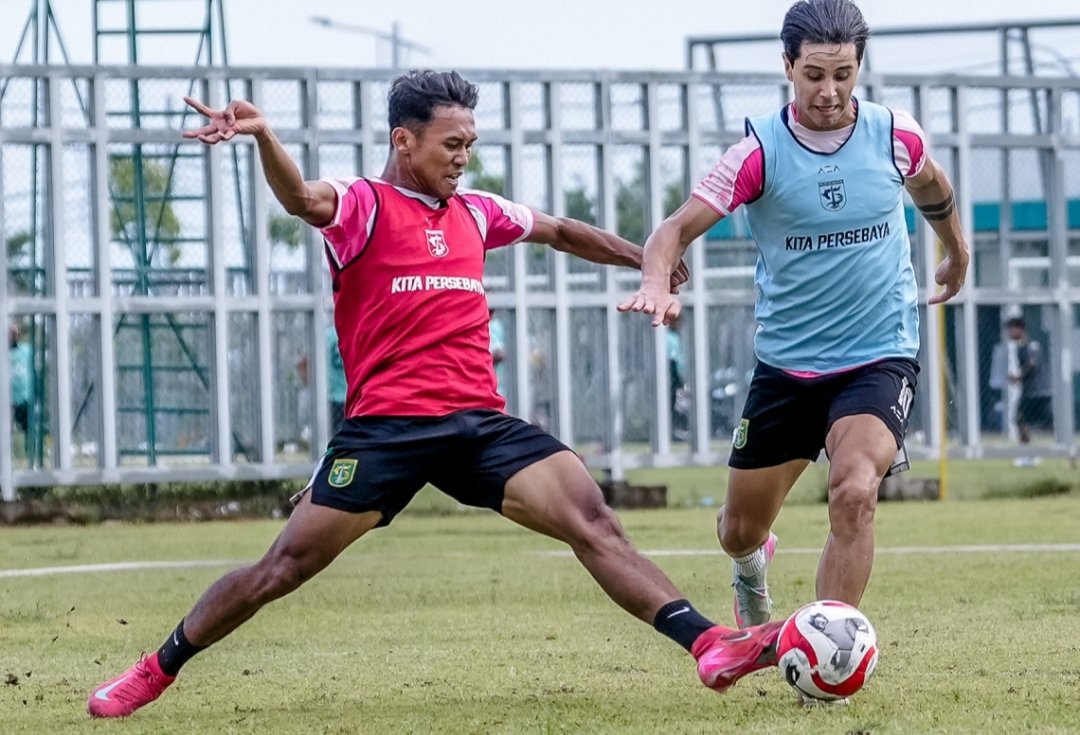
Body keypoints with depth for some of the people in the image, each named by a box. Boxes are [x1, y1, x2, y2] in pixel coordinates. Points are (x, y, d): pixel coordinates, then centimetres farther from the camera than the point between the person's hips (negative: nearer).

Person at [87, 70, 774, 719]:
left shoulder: (474, 212, 19)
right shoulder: (363, 205, 0)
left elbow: (561, 231, 37)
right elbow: (304, 197, -23)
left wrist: (645, 260, 45)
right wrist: (263, 137, -44)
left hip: (481, 422, 5)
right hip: (388, 424, -5)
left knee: (593, 521, -13)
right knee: (286, 565, -4)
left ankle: (709, 643, -20)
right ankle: (155, 672, 11)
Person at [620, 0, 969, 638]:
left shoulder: (895, 135, -5)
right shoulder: (761, 150, -11)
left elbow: (931, 187, 19)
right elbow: (679, 229, -15)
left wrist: (958, 252, 35)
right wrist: (656, 284, -36)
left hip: (880, 357, -1)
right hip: (786, 363, 1)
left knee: (854, 491, -28)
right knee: (740, 532, 12)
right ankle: (752, 568, 51)